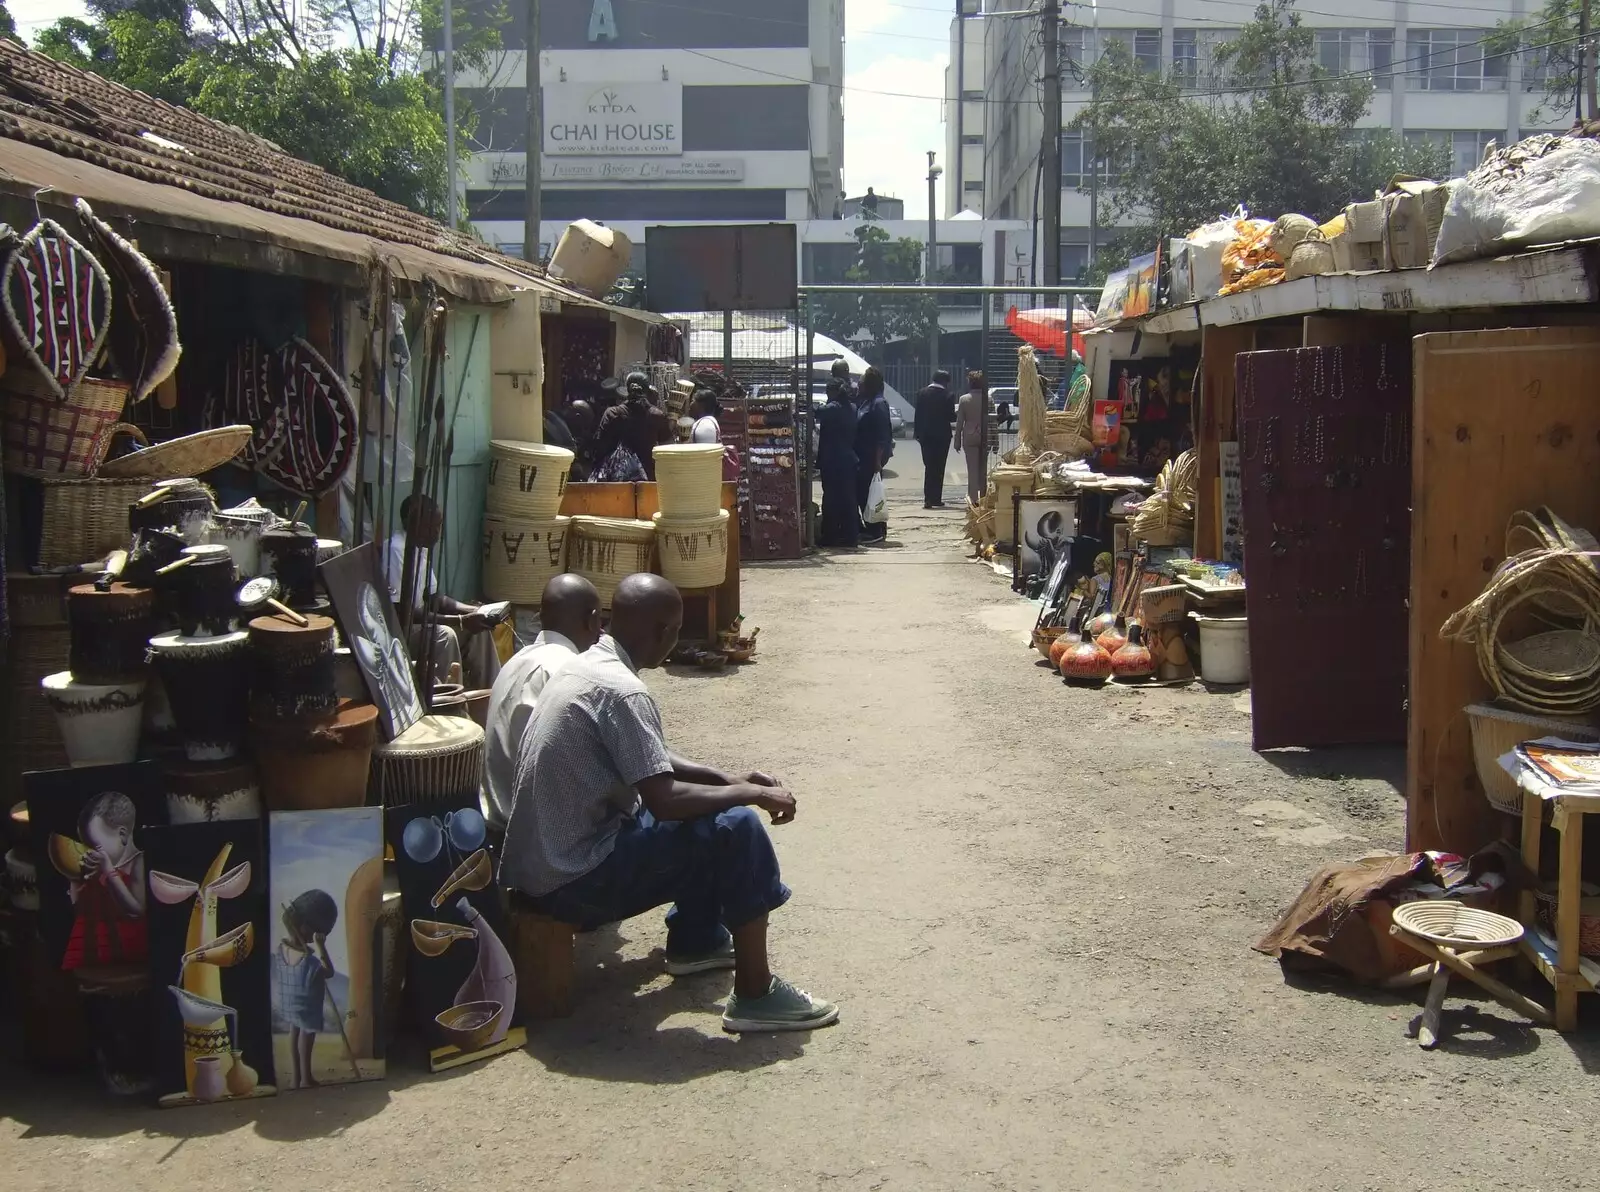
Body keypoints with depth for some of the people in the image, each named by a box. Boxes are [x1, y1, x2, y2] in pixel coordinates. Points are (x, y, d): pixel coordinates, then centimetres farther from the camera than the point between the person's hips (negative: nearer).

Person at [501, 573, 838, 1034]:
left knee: (705, 812, 21)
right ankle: (755, 994, -10)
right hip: (572, 881, -10)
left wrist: (730, 780, 10)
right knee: (736, 828, -15)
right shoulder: (622, 692, -22)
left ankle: (694, 941, 33)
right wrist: (752, 794, -13)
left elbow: (653, 761, 19)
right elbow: (664, 801, -26)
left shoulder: (588, 666, 9)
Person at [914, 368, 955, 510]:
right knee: (939, 468, 5)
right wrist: (957, 415, 13)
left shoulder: (922, 394, 0)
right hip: (942, 435, -3)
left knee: (929, 467, 8)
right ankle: (936, 499, 4)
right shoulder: (947, 396, -11)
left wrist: (918, 433, 7)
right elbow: (951, 417, -9)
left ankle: (928, 499, 0)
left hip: (925, 435, 3)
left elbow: (918, 416, 1)